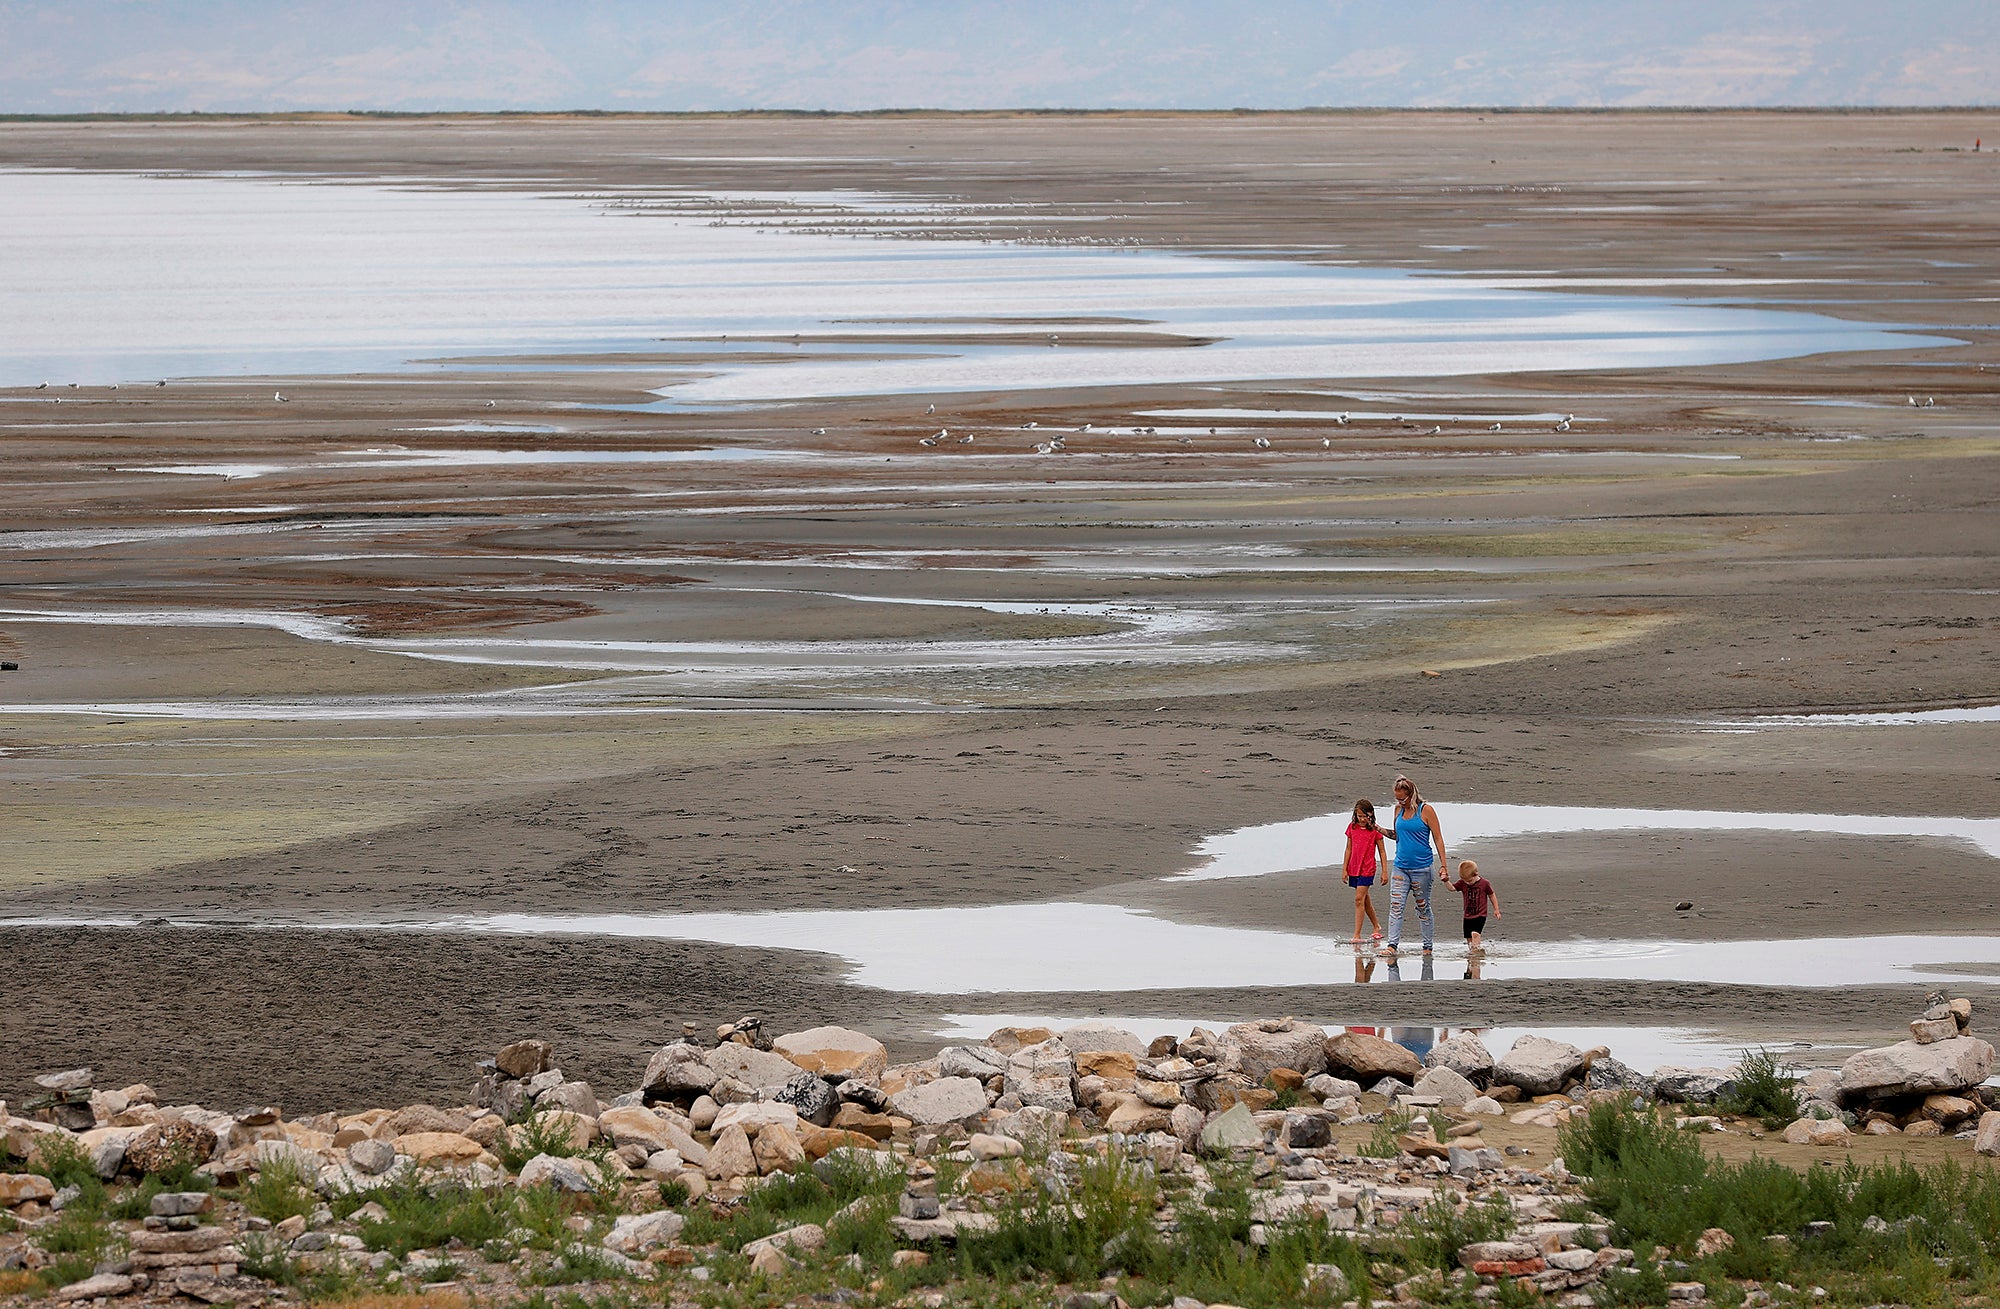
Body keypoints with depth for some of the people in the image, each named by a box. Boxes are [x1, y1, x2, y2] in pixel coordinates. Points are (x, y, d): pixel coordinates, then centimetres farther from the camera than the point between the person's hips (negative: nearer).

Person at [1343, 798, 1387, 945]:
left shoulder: (1375, 831, -7)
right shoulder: (1352, 827, 5)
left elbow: (1382, 852, -1)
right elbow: (1349, 849, 11)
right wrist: (1345, 868, 9)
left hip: (1367, 869, -5)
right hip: (1354, 868, 5)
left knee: (1359, 899, -12)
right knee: (1364, 900, 15)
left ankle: (1357, 935, -11)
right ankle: (1376, 926, 33)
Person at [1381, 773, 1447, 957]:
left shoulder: (1425, 810, -6)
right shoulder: (1399, 810, 9)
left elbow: (1438, 838, -5)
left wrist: (1443, 865, -9)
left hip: (1421, 868, -5)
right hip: (1400, 867, 5)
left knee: (1423, 908, 5)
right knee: (1395, 906, -7)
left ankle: (1427, 947, 14)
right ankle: (1392, 944, -9)